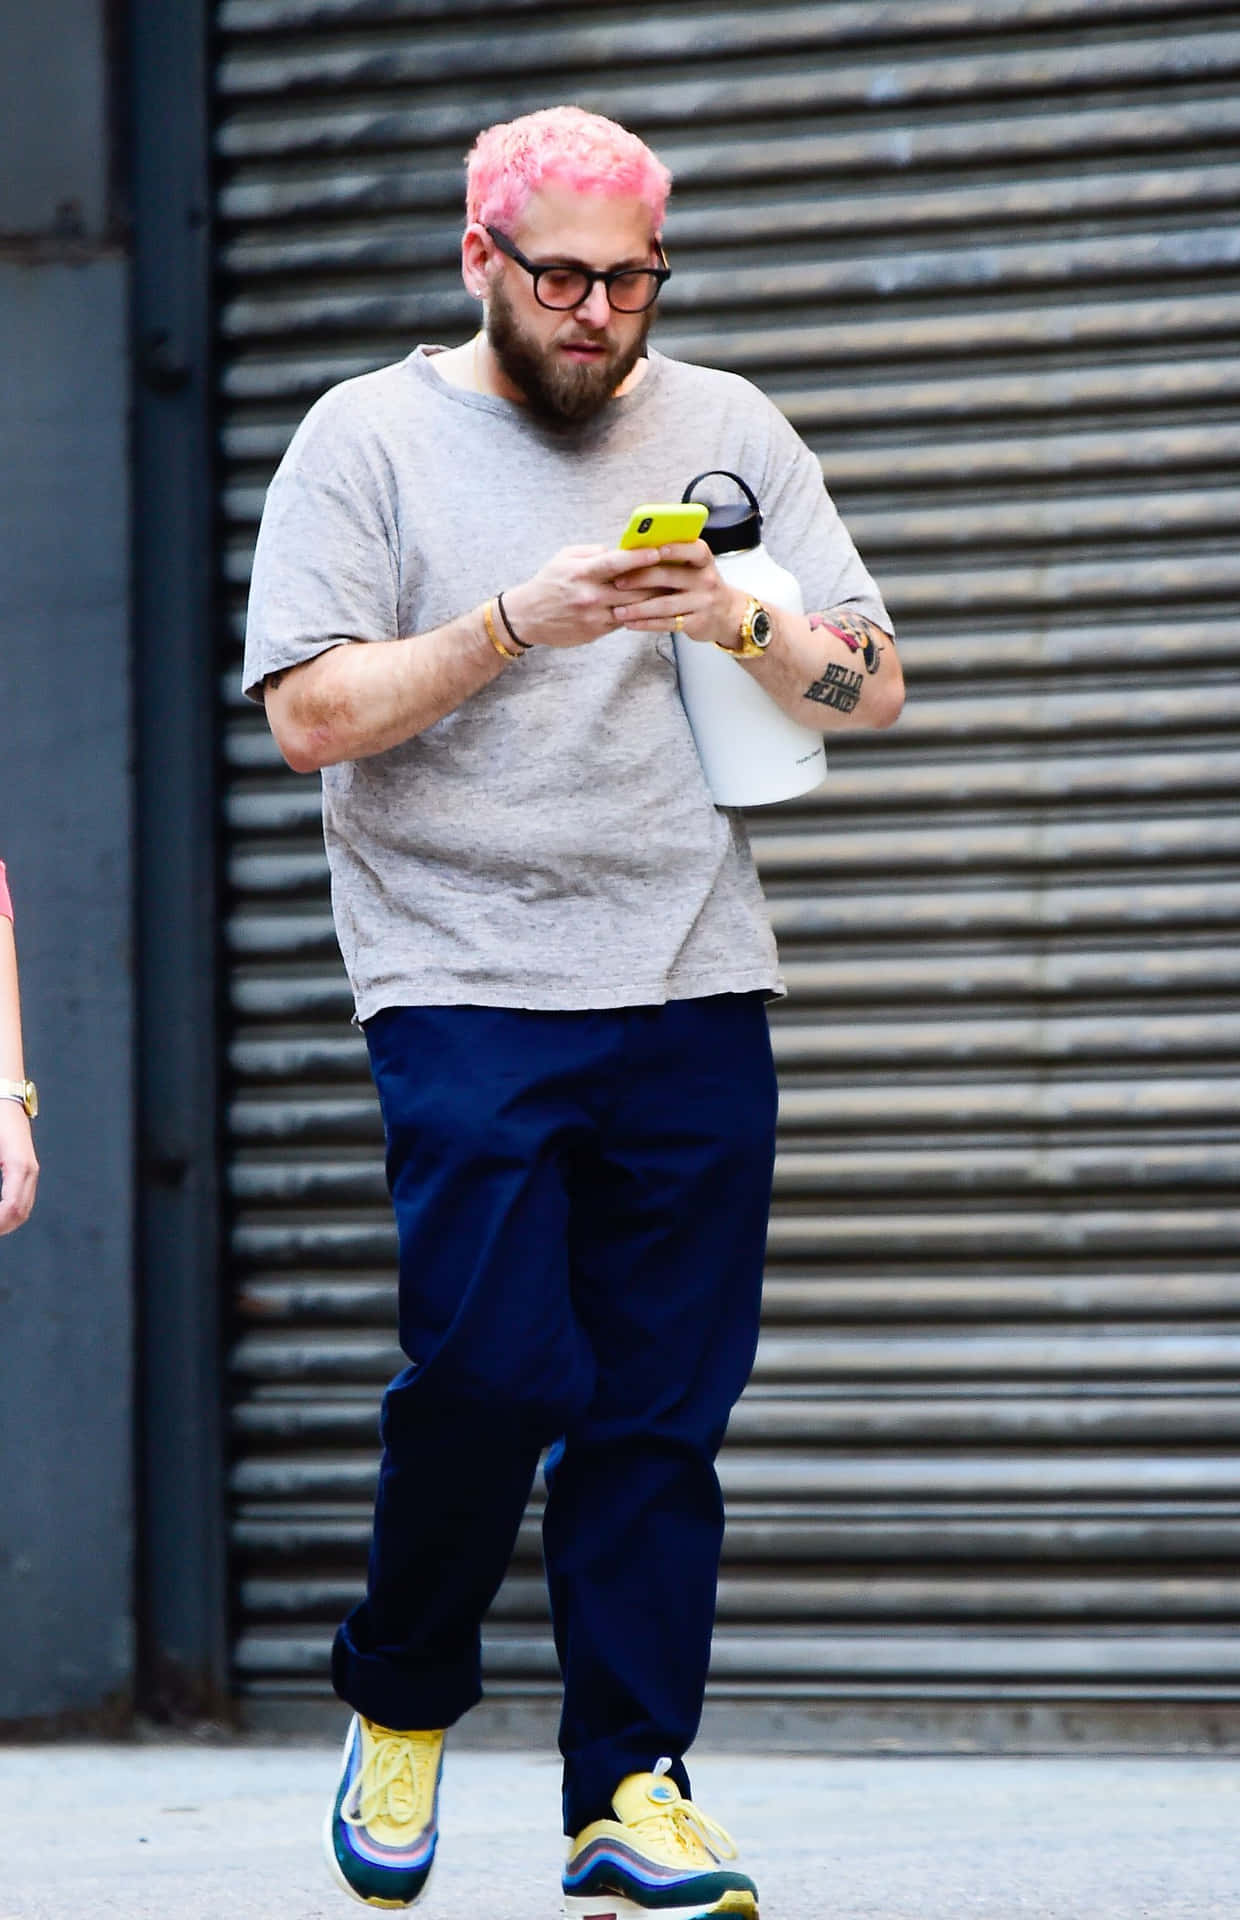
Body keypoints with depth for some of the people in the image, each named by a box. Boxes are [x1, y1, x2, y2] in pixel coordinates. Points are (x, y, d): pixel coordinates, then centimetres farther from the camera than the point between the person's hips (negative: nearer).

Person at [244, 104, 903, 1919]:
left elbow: (872, 690, 10)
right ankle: (399, 1700, 12)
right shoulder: (369, 436, 4)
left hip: (697, 986, 3)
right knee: (494, 1366, -12)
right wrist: (518, 625, -16)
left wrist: (740, 621, -10)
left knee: (666, 1407, 0)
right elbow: (311, 712, -5)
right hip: (466, 982, -3)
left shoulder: (724, 428, 12)